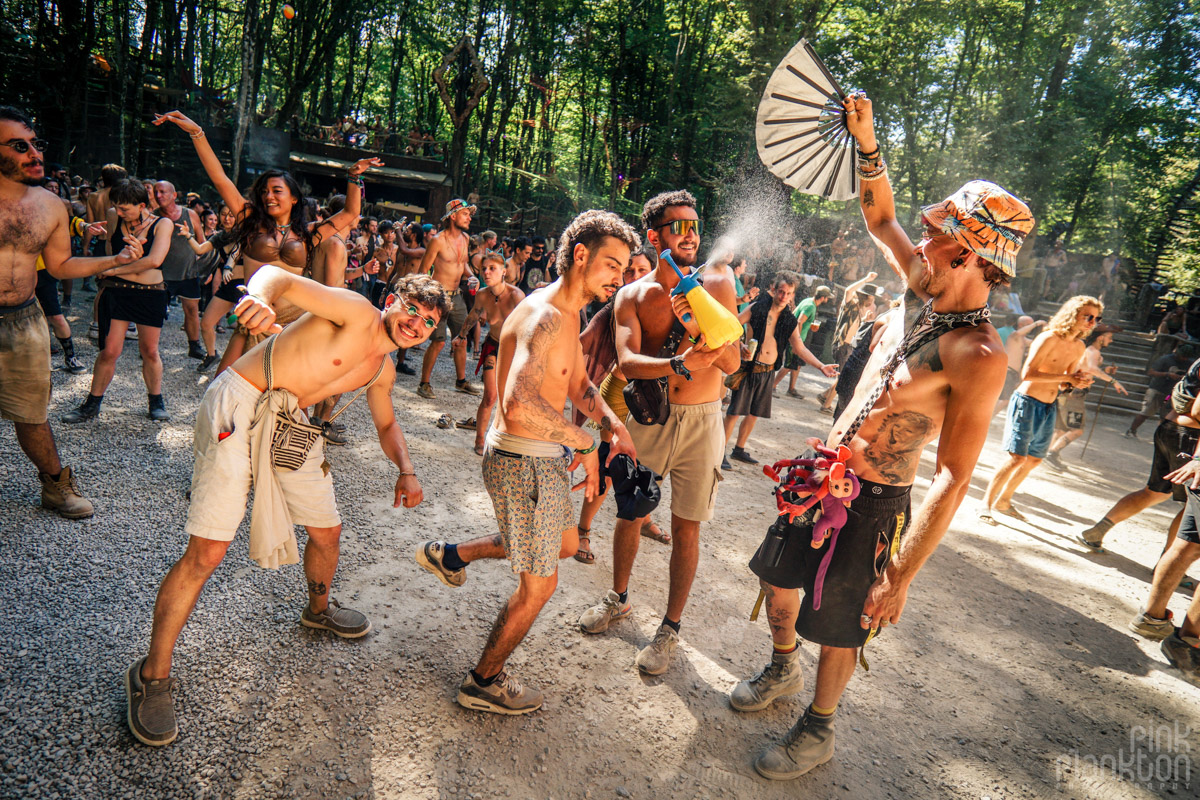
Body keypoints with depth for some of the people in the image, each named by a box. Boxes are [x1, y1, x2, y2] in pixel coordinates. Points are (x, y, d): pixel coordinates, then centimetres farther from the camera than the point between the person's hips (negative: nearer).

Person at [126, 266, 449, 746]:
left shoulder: (382, 371, 10)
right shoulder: (357, 313, -14)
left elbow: (386, 425, 24)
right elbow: (279, 276, -23)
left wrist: (406, 470, 5)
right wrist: (261, 297, -49)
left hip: (290, 425, 8)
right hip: (241, 407, -8)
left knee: (326, 530, 17)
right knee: (207, 551, -10)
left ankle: (319, 609, 49)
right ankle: (153, 675, 7)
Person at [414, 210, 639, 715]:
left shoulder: (569, 313, 8)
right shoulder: (545, 318, -26)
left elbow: (578, 385, 19)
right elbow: (519, 406, -40)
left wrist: (613, 424, 1)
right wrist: (585, 442, -27)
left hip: (544, 458, 10)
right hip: (522, 462, -10)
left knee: (565, 543, 29)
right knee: (539, 583, 4)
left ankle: (451, 555, 41)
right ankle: (484, 682, 27)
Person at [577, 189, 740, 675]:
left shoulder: (716, 288, -2)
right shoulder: (633, 296, -1)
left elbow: (732, 363, -8)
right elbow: (627, 363, -16)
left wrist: (696, 325, -25)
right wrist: (680, 365, -33)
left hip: (699, 421, -1)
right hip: (647, 417, 1)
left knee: (685, 527, 4)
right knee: (630, 513, 13)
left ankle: (669, 629, 21)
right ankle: (619, 599, 38)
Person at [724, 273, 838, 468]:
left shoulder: (790, 321, 7)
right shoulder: (757, 308, -6)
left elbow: (800, 348, 8)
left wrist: (821, 366, -3)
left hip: (767, 372, 5)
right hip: (748, 369, -5)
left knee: (754, 414, 13)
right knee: (734, 412, -6)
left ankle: (739, 450, 28)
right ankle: (720, 453, 2)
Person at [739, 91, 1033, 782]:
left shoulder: (979, 355, -24)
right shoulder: (923, 294, -2)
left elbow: (954, 479, -24)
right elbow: (881, 217, 14)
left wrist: (902, 576, -23)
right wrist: (867, 144, 2)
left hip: (873, 502, -8)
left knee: (839, 626, 11)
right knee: (779, 575, 23)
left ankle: (819, 730, 39)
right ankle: (783, 670, 52)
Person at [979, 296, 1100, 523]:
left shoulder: (1079, 347, 9)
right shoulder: (1049, 338, -14)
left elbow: (1068, 381, 20)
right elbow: (1028, 374, -24)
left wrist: (1078, 381, -4)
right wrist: (1068, 377, -21)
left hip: (1049, 409, 8)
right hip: (1026, 402, -8)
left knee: (1034, 459, 12)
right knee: (1017, 457, -14)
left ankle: (1003, 501, 27)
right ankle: (986, 504, -3)